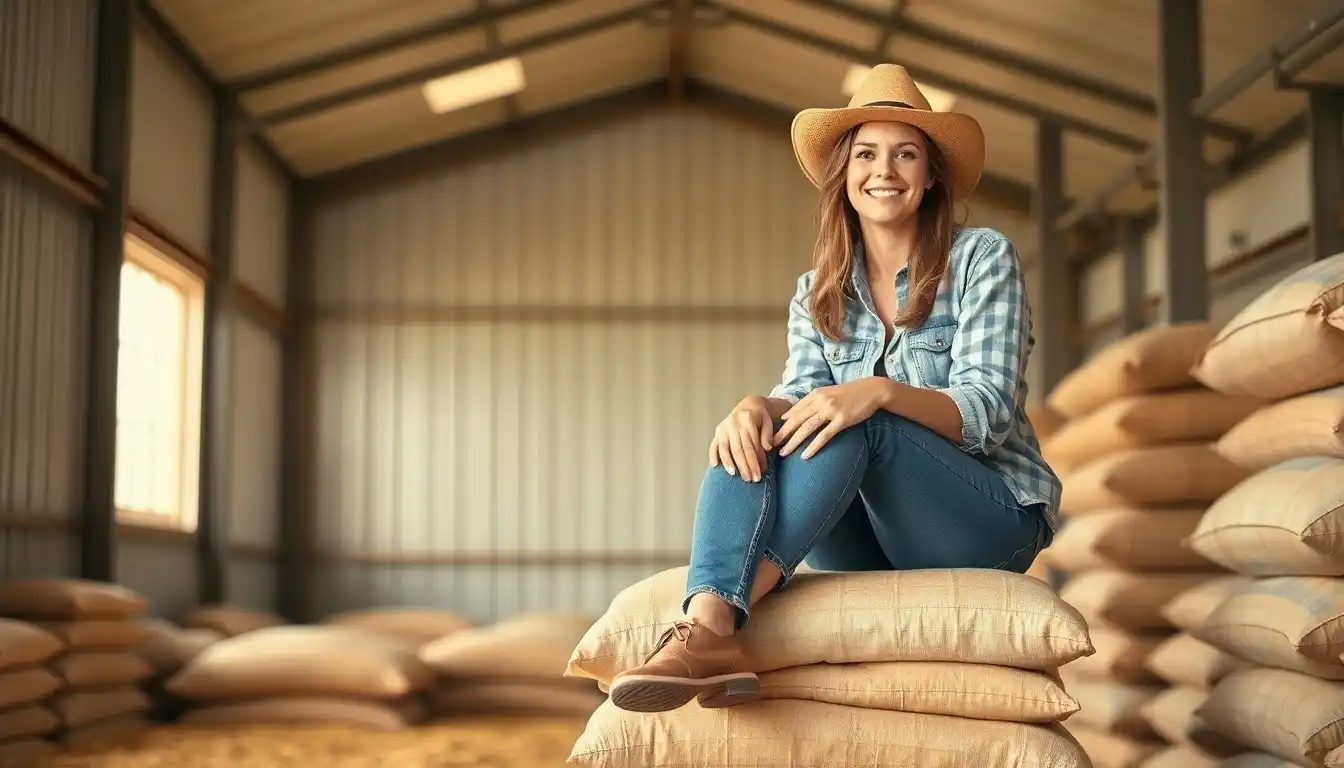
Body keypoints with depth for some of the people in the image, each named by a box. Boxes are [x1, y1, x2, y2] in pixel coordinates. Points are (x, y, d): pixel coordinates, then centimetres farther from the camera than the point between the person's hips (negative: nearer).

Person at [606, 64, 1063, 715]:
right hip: (869, 537, 4)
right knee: (752, 436, -23)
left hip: (990, 521, -4)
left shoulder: (982, 258, -2)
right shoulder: (817, 293, 12)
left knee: (852, 426, -31)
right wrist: (757, 408, -30)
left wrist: (880, 392, -32)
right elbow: (801, 397, -4)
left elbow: (989, 411, -13)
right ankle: (708, 628, -48)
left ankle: (713, 623, -43)